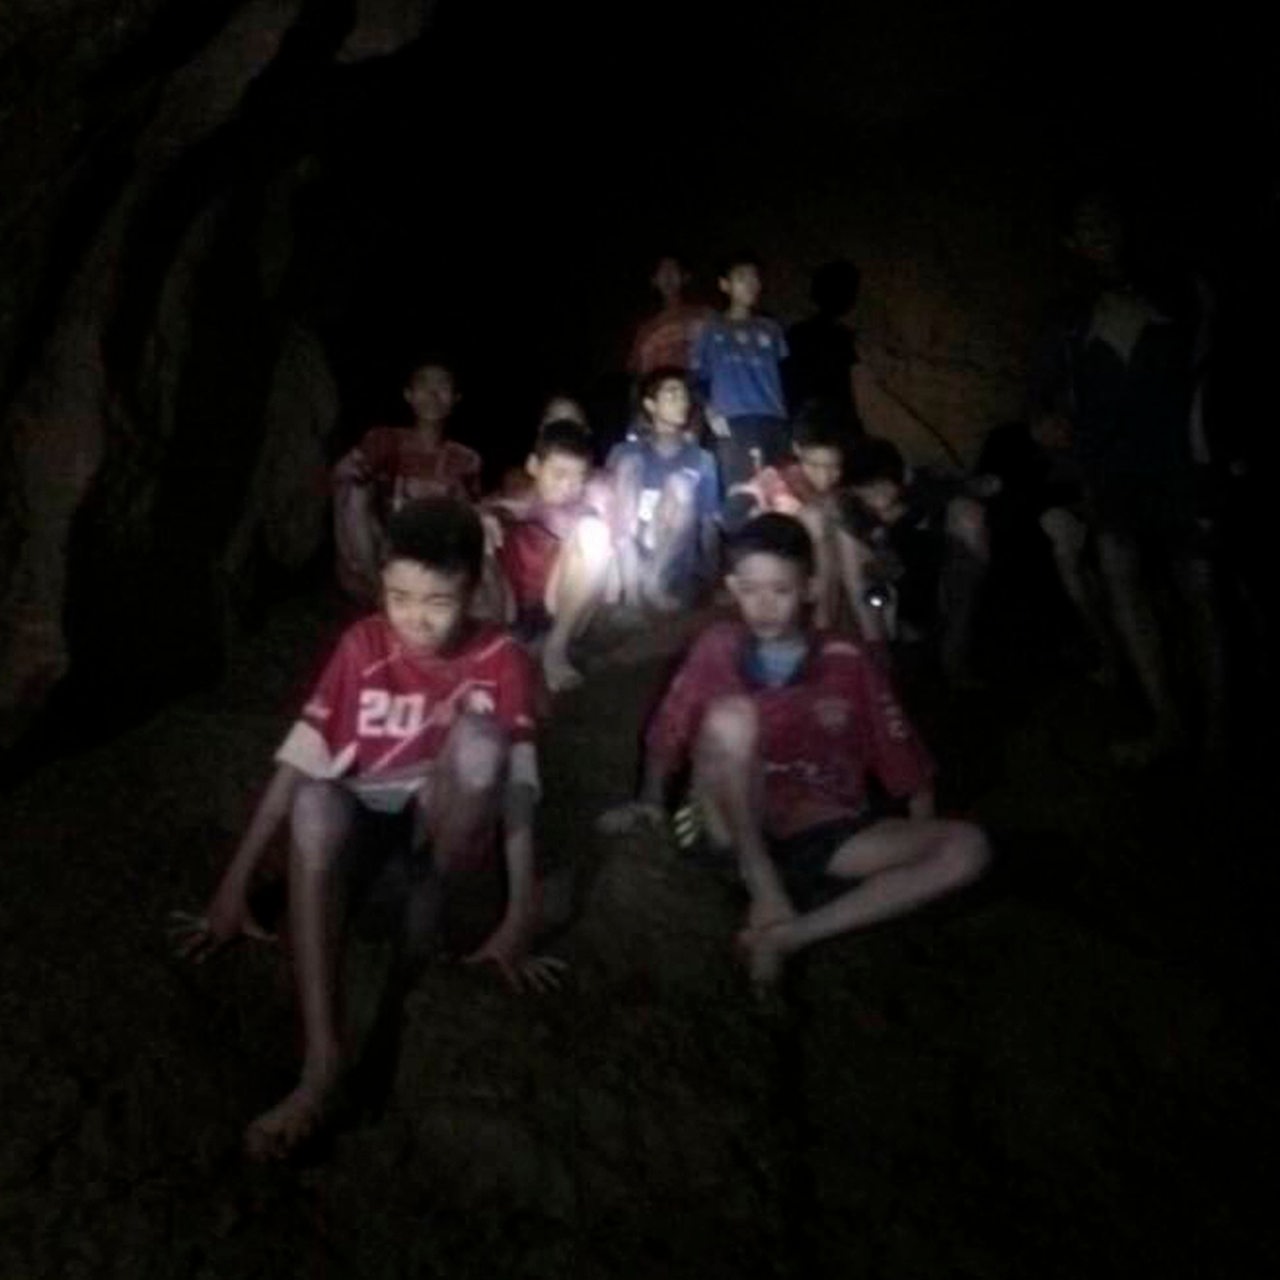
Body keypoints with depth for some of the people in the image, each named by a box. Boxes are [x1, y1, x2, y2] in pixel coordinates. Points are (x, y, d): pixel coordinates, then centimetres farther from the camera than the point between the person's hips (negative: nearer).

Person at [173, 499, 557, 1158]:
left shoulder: (500, 661, -9)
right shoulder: (363, 645, -5)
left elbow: (515, 789, -14)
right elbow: (298, 762, -8)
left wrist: (518, 921, -20)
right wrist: (234, 886, -9)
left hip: (449, 831, -1)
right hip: (365, 823, 2)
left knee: (479, 737, -33)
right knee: (315, 802, -36)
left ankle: (428, 906, -13)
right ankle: (322, 1057, -44)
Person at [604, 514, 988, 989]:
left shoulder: (848, 663, 1)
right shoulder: (717, 648, 1)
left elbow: (906, 767, 5)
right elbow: (669, 735, 9)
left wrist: (920, 852, -2)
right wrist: (651, 801, -3)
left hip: (827, 837, 2)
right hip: (739, 836, -1)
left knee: (965, 847, -22)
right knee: (730, 717, -29)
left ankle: (790, 935, -26)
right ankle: (765, 895, -18)